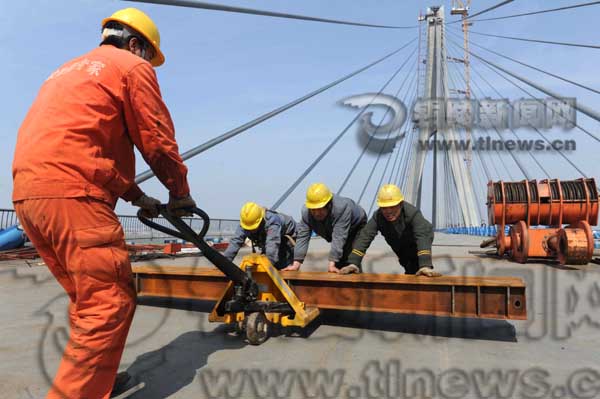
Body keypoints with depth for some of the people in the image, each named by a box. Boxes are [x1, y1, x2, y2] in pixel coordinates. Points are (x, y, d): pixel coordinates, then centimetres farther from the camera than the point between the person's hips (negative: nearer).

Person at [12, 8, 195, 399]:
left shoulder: (70, 69, 31)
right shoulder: (132, 66, 5)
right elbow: (157, 141, -2)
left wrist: (136, 195, 28)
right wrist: (180, 193, 13)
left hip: (28, 194, 10)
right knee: (112, 303, -7)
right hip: (72, 195, -9)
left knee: (89, 300, 18)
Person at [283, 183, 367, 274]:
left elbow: (339, 237, -44)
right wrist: (296, 264, -33)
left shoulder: (342, 208, -43)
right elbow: (302, 237, -27)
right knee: (339, 262, -1)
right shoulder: (306, 212, -27)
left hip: (356, 226, -5)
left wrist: (331, 264, -48)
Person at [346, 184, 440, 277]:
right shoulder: (377, 217, -30)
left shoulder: (412, 213, -39)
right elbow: (364, 237, -38)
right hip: (400, 249, 3)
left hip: (416, 248, -3)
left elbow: (422, 236, -52)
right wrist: (353, 263, -51)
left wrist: (425, 265, -66)